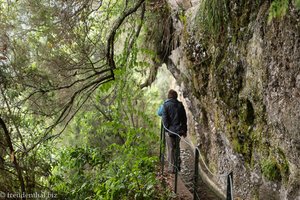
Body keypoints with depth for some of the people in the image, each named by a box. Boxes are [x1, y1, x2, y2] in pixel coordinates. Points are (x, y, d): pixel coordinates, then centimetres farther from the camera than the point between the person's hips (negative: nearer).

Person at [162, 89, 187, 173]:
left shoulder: (166, 105, -7)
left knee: (171, 149, 4)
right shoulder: (180, 105, 5)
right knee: (177, 147, 19)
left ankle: (172, 168, 7)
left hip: (170, 130, -4)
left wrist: (167, 128, -8)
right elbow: (184, 118, 8)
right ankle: (178, 165, 25)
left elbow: (164, 118, -13)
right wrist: (185, 130, 14)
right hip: (179, 130, 4)